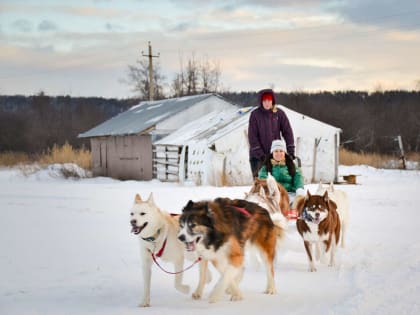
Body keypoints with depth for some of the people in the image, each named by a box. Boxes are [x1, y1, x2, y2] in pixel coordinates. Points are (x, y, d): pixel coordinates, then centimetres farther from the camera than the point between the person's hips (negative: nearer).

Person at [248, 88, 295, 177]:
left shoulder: (279, 113, 0)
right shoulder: (255, 114, -5)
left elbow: (287, 132, 1)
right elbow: (252, 136, -7)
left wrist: (291, 152, -5)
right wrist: (259, 154, -13)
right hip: (258, 156, -2)